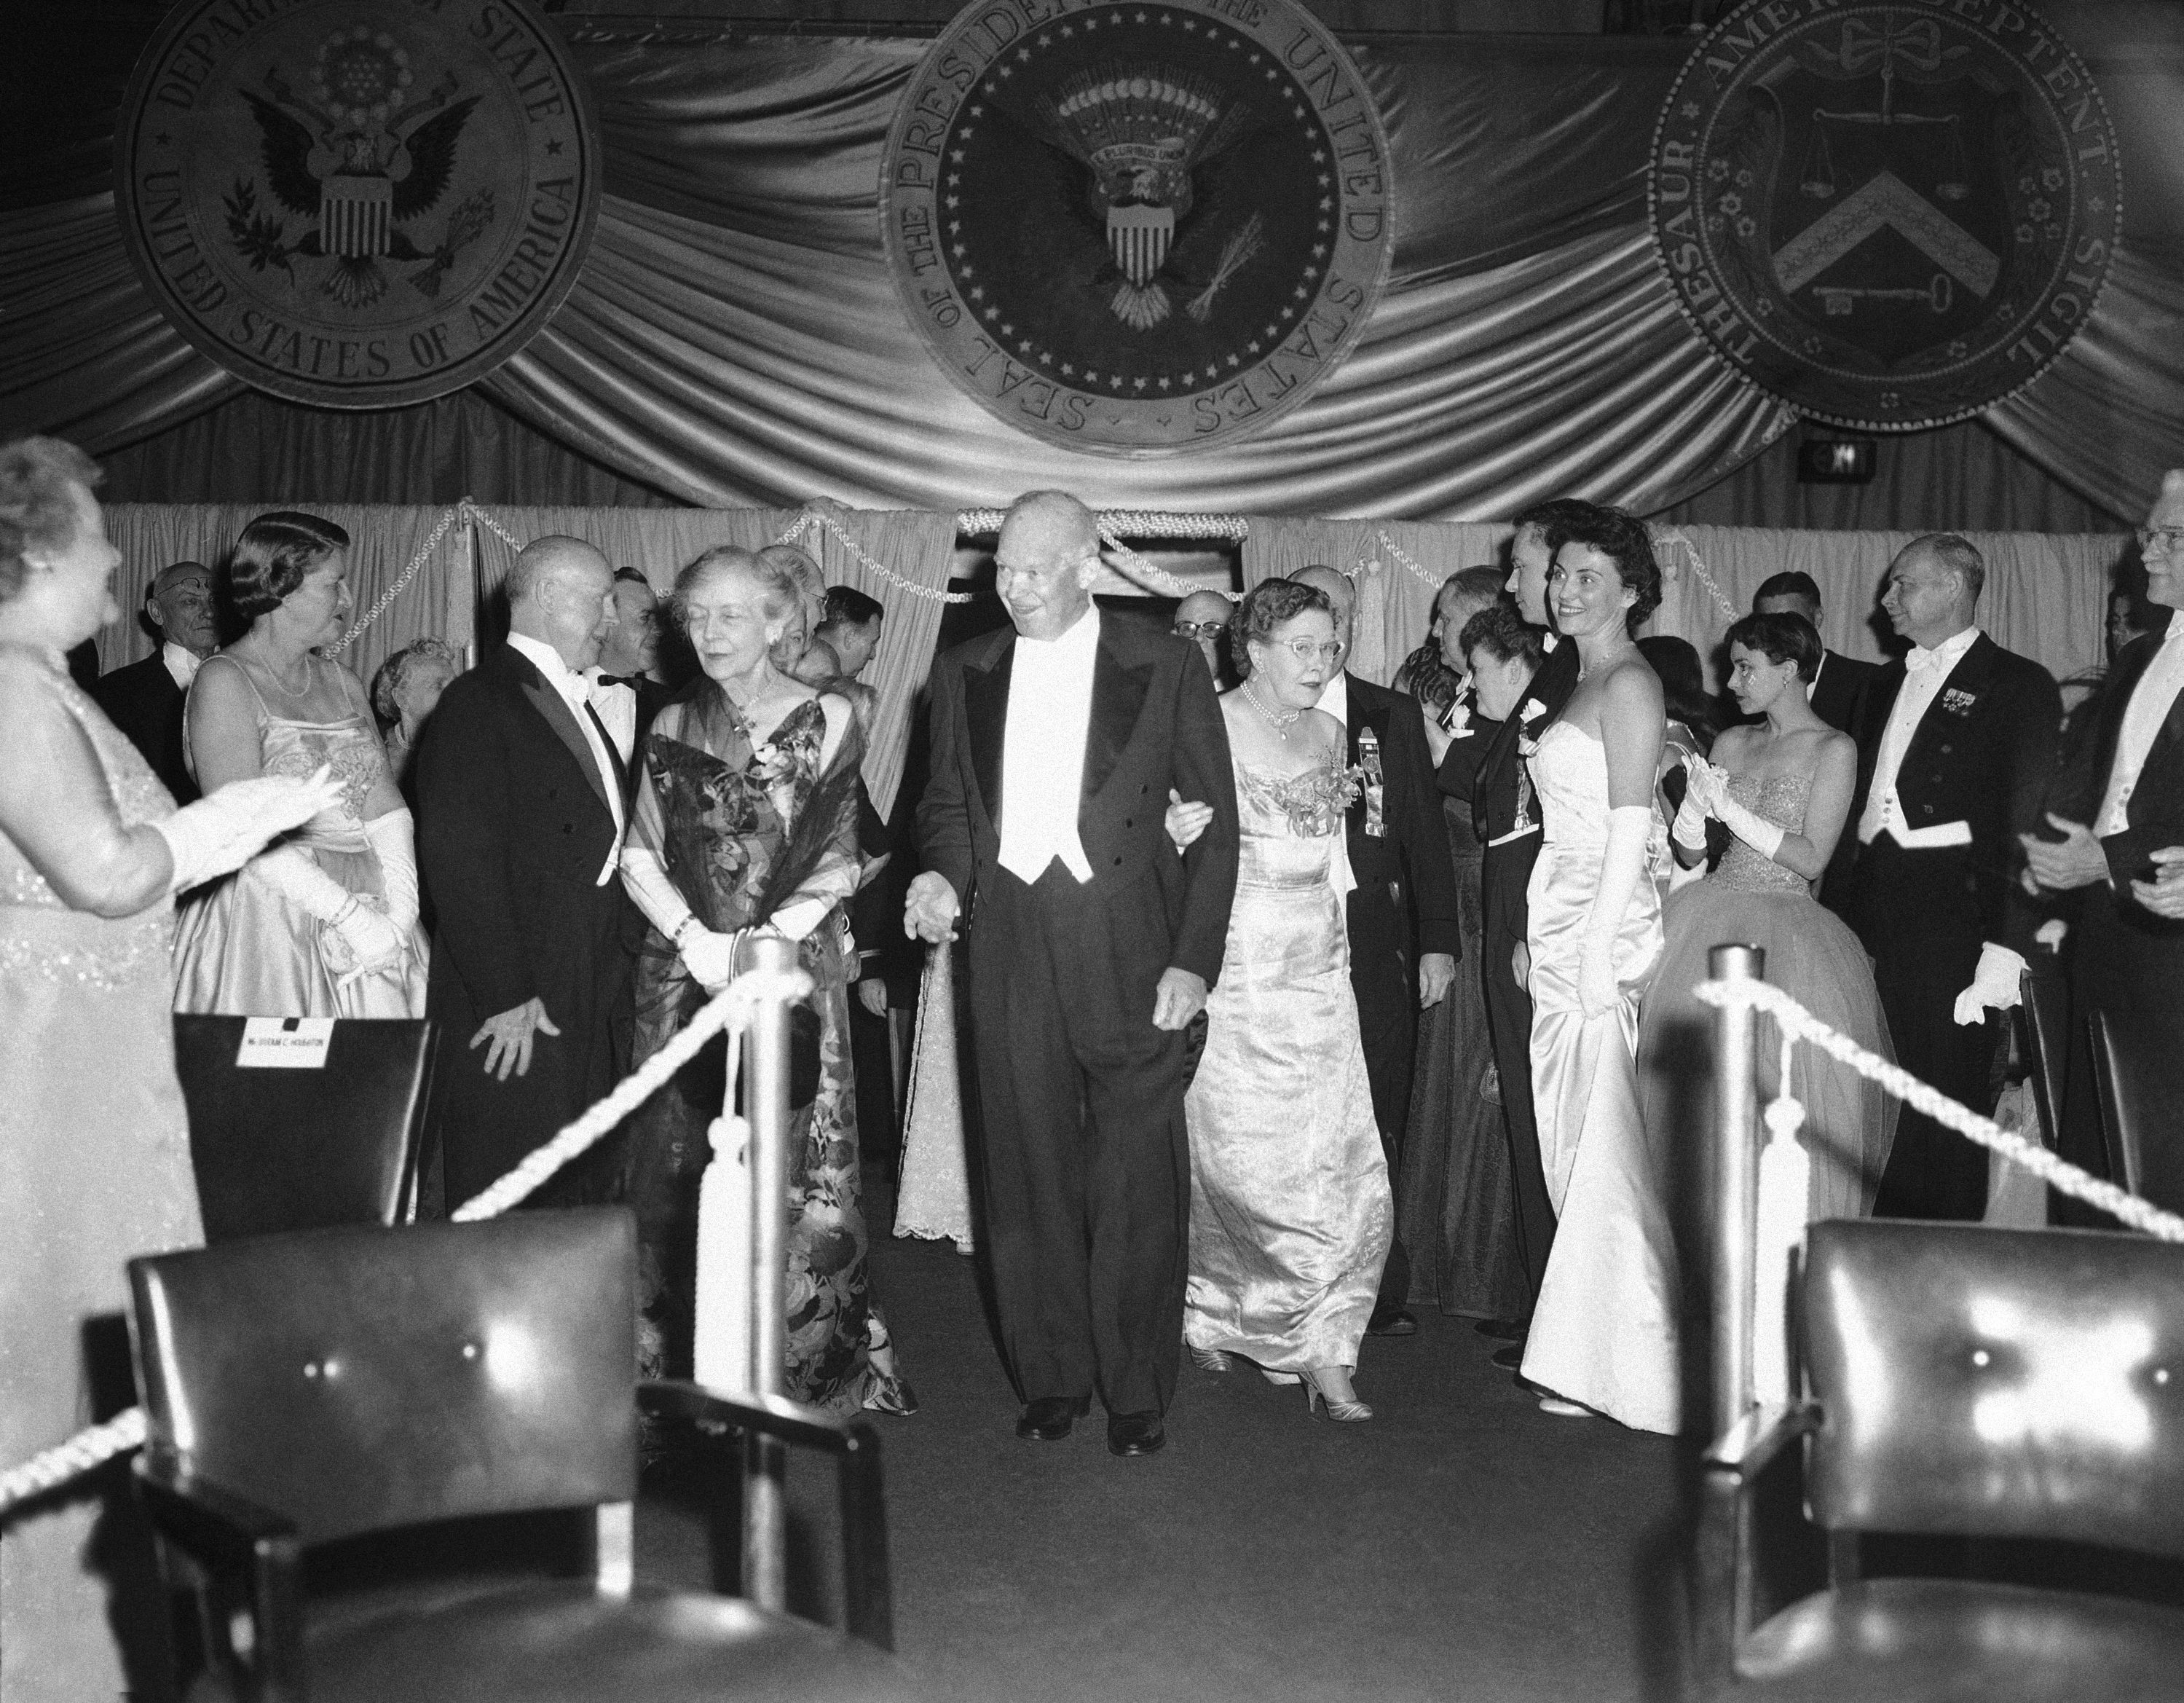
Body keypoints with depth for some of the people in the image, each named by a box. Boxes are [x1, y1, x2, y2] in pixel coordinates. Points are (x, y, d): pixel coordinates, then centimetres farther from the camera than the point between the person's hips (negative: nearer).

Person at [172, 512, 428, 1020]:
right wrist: (352, 916, -19)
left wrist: (400, 911, -10)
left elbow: (387, 810, 5)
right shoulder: (224, 682, -7)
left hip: (367, 910, 6)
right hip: (269, 916, -6)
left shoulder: (343, 683, 14)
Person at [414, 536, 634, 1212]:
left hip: (593, 1009, 9)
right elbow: (458, 859, -18)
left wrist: (615, 970, 11)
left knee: (588, 1194, 14)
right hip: (515, 1023, -8)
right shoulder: (477, 705, -11)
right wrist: (505, 996, -20)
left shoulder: (577, 704, 19)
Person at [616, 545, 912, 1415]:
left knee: (792, 1169, -2)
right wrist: (694, 937, -8)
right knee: (679, 1168, 5)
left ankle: (809, 1367, 11)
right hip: (682, 973, 3)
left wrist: (765, 939, -15)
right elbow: (639, 855, 7)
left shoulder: (827, 721, 1)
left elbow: (836, 863, -3)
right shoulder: (673, 726, 11)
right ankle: (685, 1367, 18)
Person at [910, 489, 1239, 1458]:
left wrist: (1194, 960, -7)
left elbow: (1216, 823, 2)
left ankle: (1137, 1389, 15)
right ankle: (1051, 1376, 23)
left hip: (1134, 956, -3)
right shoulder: (963, 675, 12)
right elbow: (946, 801, 20)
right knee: (1029, 1173, 7)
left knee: (1138, 1180, 0)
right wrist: (943, 873, -2)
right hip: (1009, 951, 3)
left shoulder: (1166, 669, 2)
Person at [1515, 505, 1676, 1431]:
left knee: (1603, 1144, -6)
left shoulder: (1629, 683, -8)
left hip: (1603, 928, -9)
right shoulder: (1584, 687, 19)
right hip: (1560, 929, 9)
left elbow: (1631, 825, -15)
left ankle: (1614, 1363, 2)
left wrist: (1599, 945, -19)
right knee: (1573, 1143, 10)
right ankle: (1584, 1356, 17)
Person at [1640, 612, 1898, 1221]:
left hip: (1789, 932, -4)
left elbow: (1811, 858, -9)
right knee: (1698, 1068, -3)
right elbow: (1689, 854, 11)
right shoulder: (1731, 744, 12)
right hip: (1712, 919, 4)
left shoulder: (1834, 749, -2)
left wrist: (1731, 809, -12)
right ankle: (1709, 1227, 7)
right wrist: (1695, 803, -9)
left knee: (1782, 1082, -13)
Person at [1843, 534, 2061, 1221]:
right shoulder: (1887, 683, 20)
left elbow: (2027, 823, -7)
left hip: (1953, 913, -6)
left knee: (1946, 1101, -2)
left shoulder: (2018, 686, 0)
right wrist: (1844, 916, 9)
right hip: (1873, 908, 6)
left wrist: (2006, 945, -15)